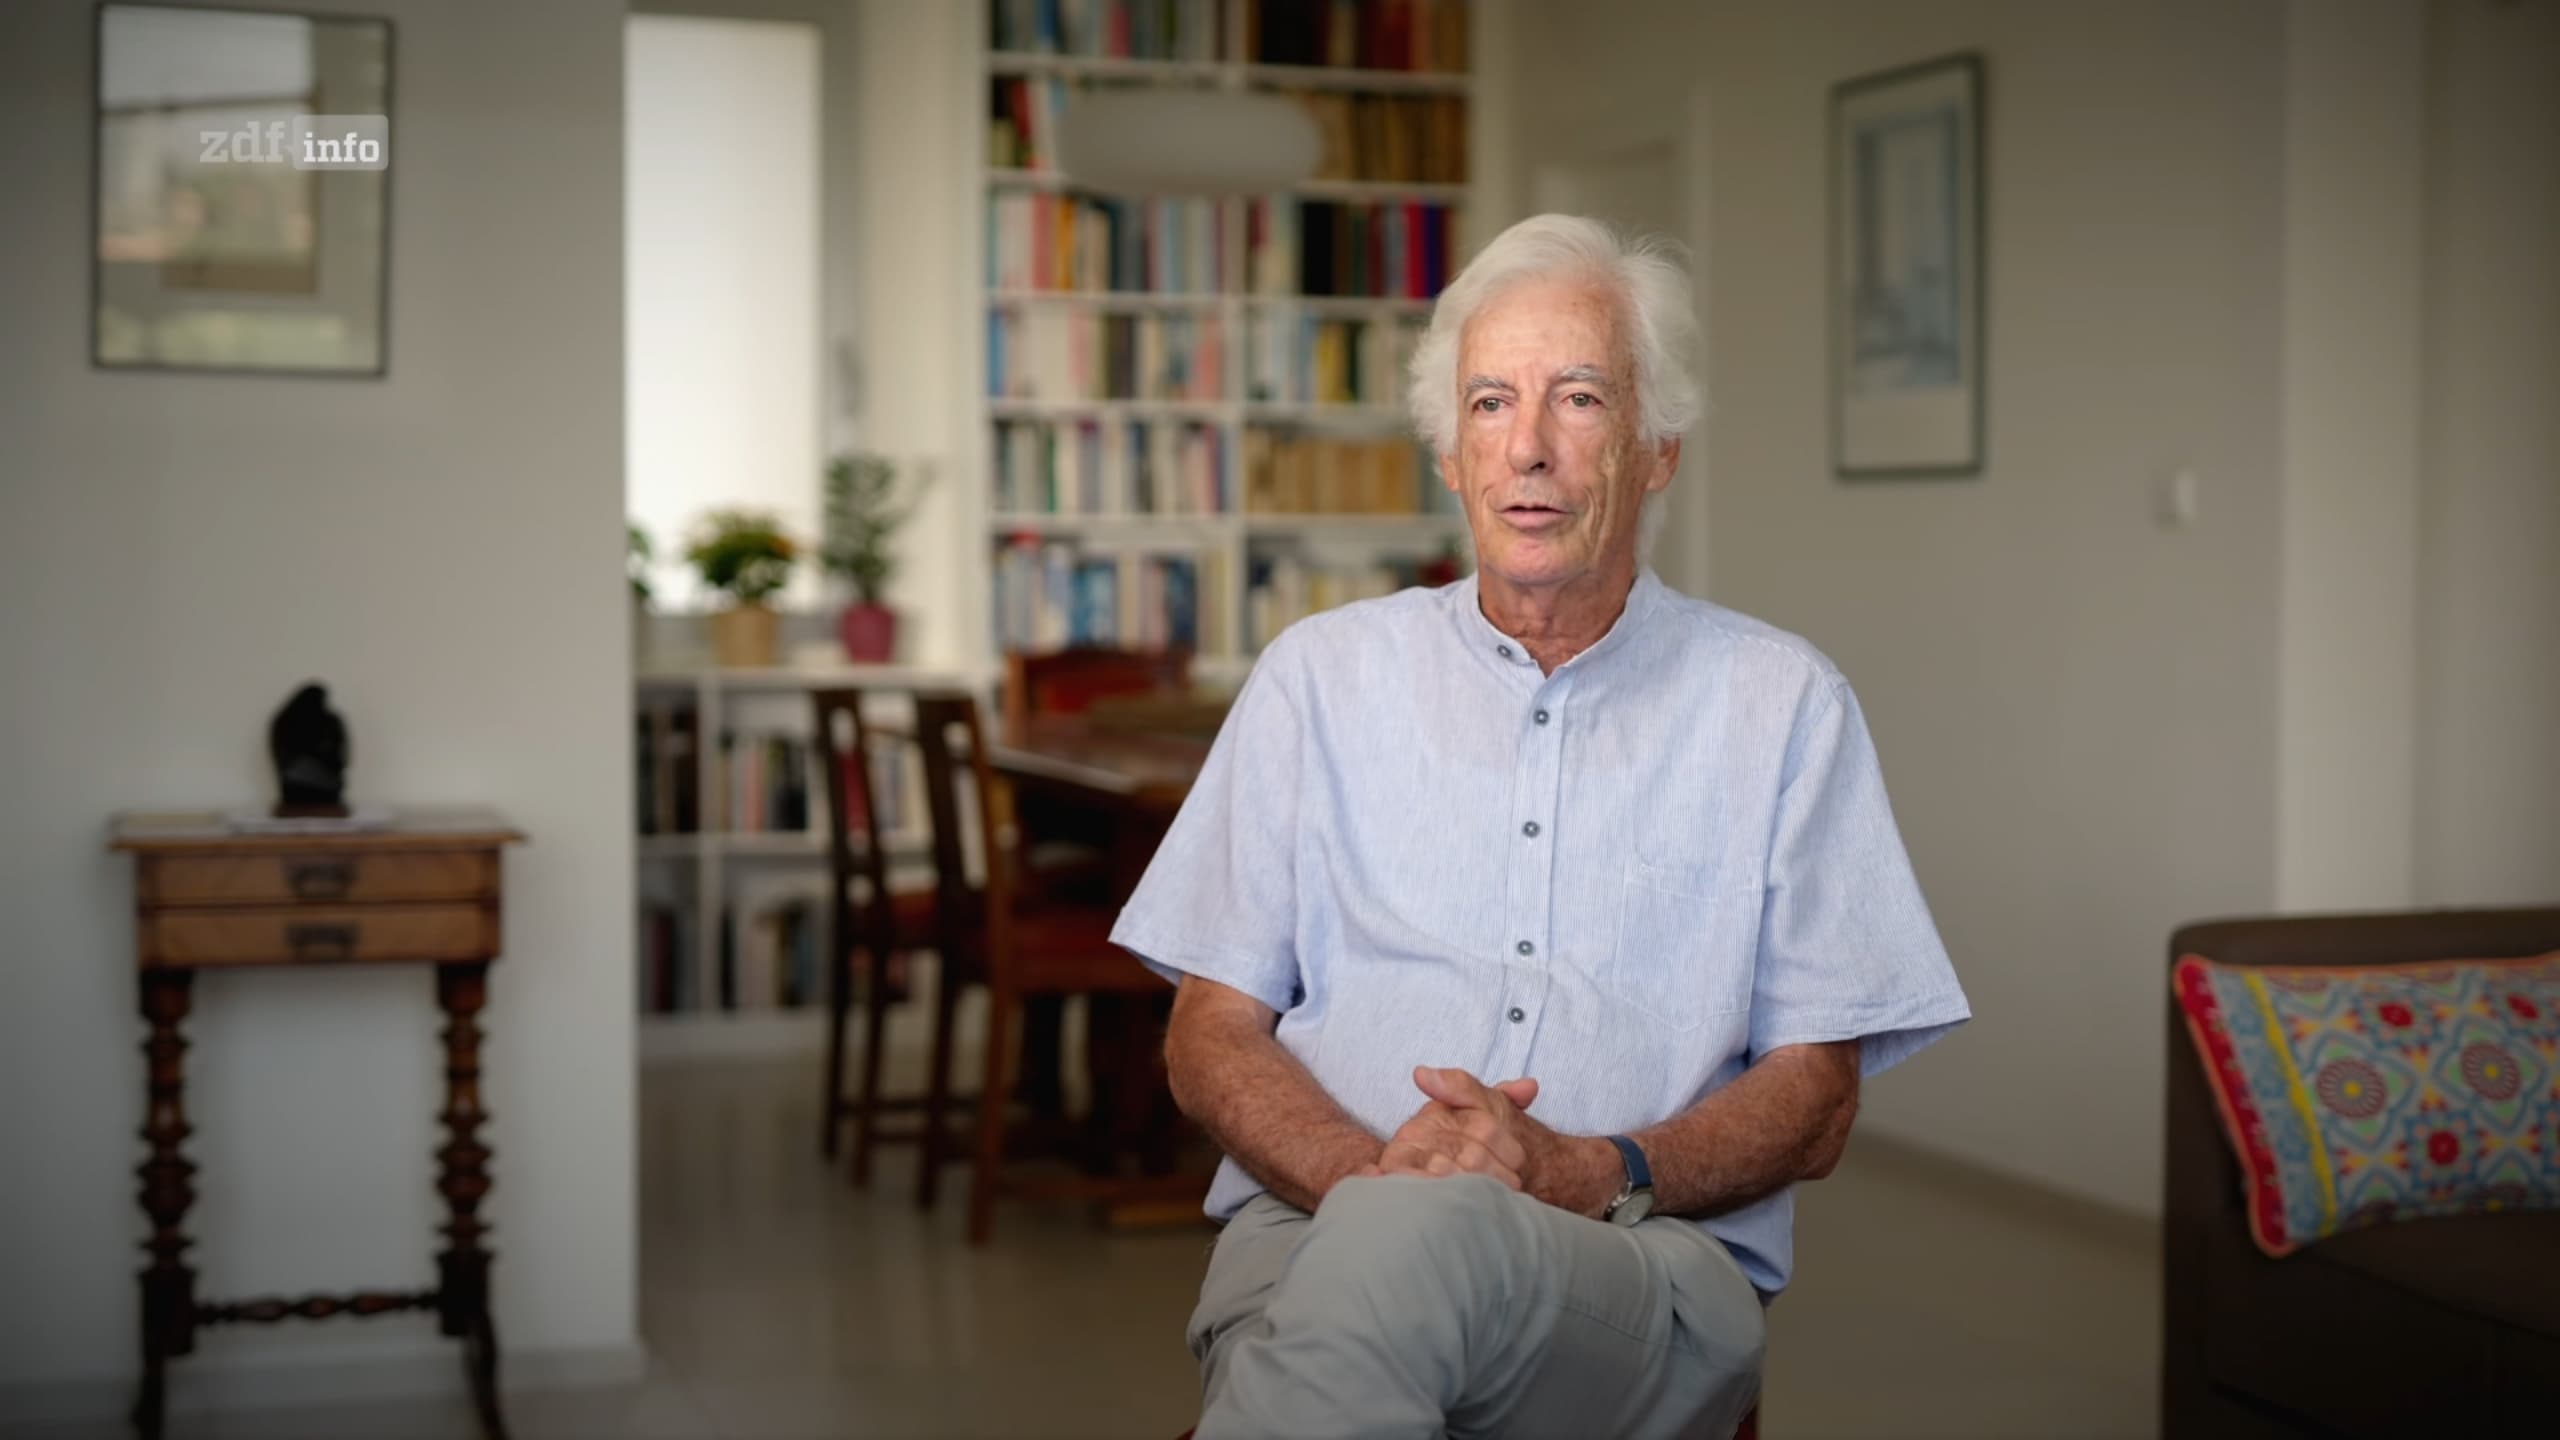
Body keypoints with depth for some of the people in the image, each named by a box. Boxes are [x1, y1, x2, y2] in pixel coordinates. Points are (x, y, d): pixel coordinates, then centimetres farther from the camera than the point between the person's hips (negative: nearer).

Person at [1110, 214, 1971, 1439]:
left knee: (1414, 1241, -38)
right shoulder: (1320, 673, 16)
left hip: (1648, 1258, 0)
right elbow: (1212, 1031, 11)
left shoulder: (1781, 706, 12)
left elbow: (1813, 1103, 9)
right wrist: (1369, 1173, -11)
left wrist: (1587, 1174, -12)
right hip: (1315, 1221, 1)